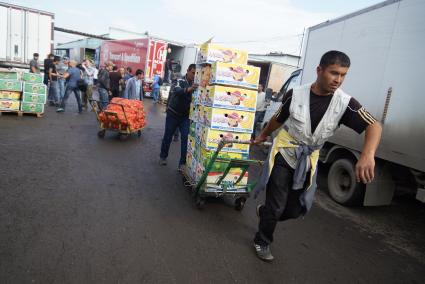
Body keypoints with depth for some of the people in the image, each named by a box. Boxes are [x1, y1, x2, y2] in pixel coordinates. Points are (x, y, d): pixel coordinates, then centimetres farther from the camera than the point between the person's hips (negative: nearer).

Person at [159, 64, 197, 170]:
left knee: (186, 138, -6)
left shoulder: (195, 84, 0)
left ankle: (182, 163, 0)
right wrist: (188, 89, -56)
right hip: (173, 113, -2)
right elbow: (177, 90, -36)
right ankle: (163, 157, 30)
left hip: (186, 116, 3)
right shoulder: (180, 81, -13)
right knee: (167, 136, 10)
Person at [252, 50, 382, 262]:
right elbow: (278, 119, 4)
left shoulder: (345, 103, -12)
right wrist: (263, 136, 21)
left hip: (307, 161, 3)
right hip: (283, 155, -2)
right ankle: (262, 242, 28)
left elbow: (374, 126, -21)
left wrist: (368, 155, -41)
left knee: (296, 209, 11)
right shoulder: (295, 95, -12)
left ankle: (264, 211, 42)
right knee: (276, 207, 2)